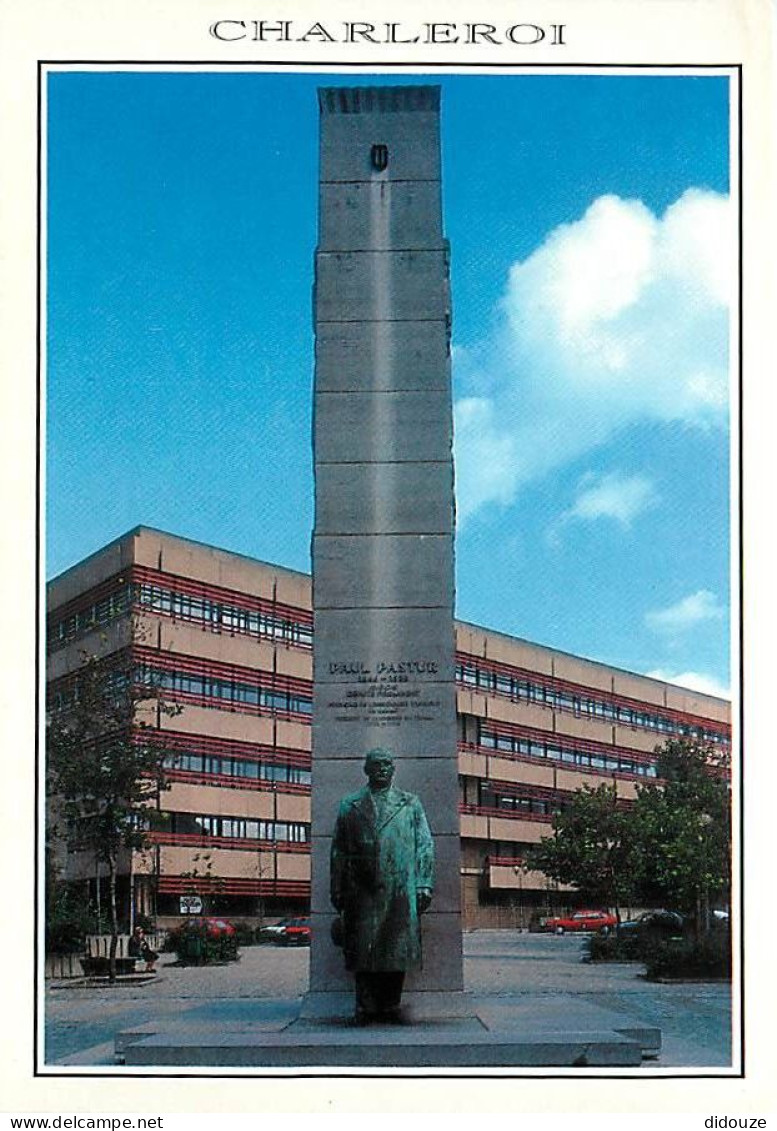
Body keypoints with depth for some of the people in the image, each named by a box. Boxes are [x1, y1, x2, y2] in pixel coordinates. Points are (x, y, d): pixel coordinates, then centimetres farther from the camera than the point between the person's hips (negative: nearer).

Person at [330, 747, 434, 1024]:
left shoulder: (411, 804, 12)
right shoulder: (349, 805, 13)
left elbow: (425, 846, 8)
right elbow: (338, 852, 12)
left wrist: (424, 885, -1)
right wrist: (338, 891, 6)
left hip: (400, 890, 0)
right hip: (362, 891, 0)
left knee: (397, 949, -1)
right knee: (363, 950, -1)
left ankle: (390, 1006, 9)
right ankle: (365, 1008, 6)